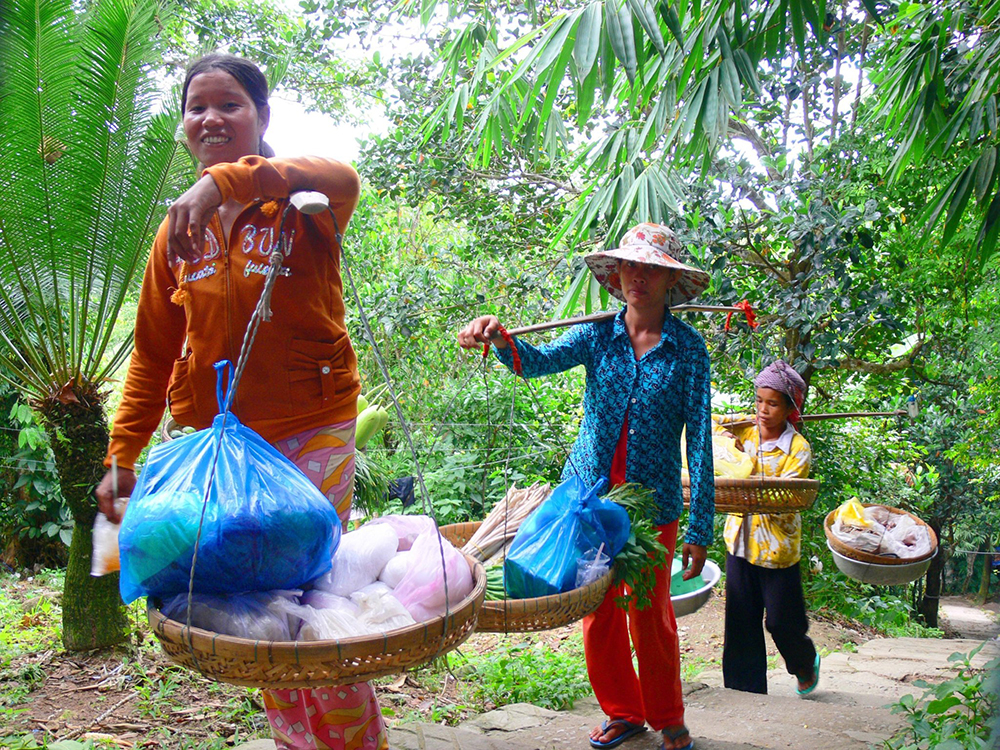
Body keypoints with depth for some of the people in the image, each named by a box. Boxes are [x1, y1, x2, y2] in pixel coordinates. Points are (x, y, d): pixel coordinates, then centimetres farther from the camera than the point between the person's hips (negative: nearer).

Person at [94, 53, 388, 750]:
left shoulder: (299, 206, -4)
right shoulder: (180, 230, 8)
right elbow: (153, 354, 11)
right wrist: (122, 456, 5)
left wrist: (227, 181, -41)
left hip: (310, 435, -4)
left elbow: (342, 179, -30)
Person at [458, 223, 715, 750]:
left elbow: (699, 437, -7)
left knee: (651, 617, 7)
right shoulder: (598, 334, 1)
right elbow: (540, 360, -17)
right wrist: (500, 337, -40)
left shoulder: (688, 347, -5)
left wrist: (700, 528, -10)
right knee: (599, 614, 10)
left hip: (652, 502, -2)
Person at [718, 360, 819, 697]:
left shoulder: (798, 448, -11)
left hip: (777, 546, -4)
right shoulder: (743, 433, 2)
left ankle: (805, 663, 38)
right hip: (740, 542, 4)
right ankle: (745, 693, 16)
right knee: (740, 624, 5)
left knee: (781, 622, 6)